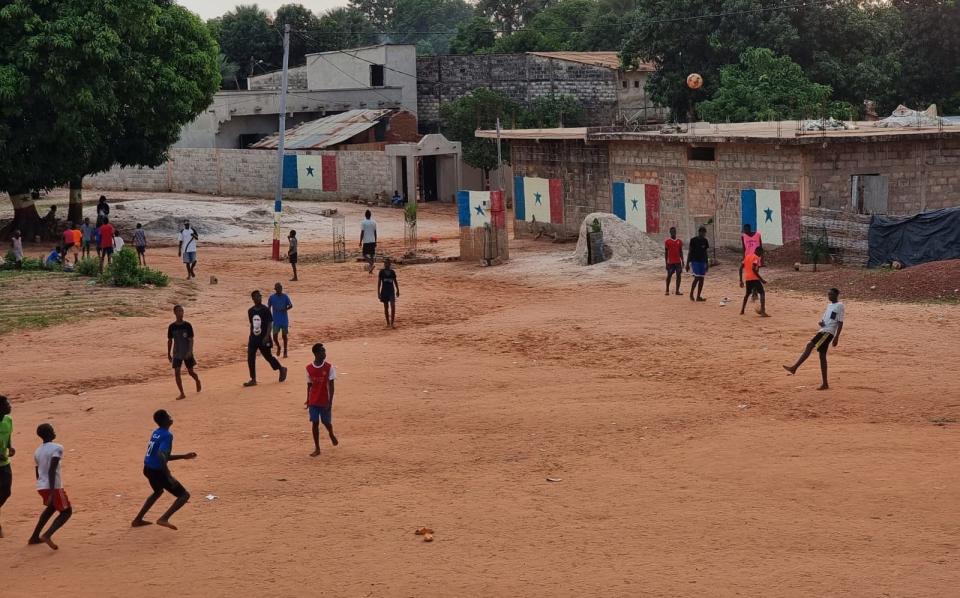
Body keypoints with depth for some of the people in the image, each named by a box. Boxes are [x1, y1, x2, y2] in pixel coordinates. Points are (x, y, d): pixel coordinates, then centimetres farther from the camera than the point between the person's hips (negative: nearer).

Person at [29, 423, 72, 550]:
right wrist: (52, 492, -24)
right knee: (66, 512, 8)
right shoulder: (57, 448, -12)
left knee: (51, 507, 33)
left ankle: (35, 537, 34)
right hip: (54, 487, -8)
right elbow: (52, 471, -21)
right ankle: (47, 535, -14)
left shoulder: (38, 452, 11)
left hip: (41, 487, 8)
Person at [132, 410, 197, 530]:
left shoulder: (156, 433, 11)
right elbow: (161, 455, -31)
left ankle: (138, 520, 39)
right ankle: (164, 519, -15)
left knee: (158, 491, 38)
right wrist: (168, 475, -29)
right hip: (157, 471, -9)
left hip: (148, 469, 9)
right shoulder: (167, 435, -17)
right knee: (184, 495, -2)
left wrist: (184, 456, 24)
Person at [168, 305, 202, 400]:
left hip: (187, 353, -2)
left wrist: (190, 351, -20)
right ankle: (182, 393, 0)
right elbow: (170, 340, 7)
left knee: (190, 372, 8)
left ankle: (197, 381, 42)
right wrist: (168, 354, 8)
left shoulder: (187, 325, -8)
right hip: (176, 353, 2)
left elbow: (191, 339, -9)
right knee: (176, 373, -8)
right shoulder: (172, 327, -2)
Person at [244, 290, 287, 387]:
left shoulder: (265, 310, -10)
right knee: (250, 358, -2)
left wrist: (267, 336, -21)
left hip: (263, 339, -5)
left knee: (268, 356, 6)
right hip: (253, 338, 5)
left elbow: (270, 323, -12)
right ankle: (253, 379, 5)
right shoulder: (250, 311, 5)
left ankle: (282, 369, 31)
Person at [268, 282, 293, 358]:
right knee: (275, 336, -6)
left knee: (284, 335, 5)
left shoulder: (285, 297, -4)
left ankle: (285, 351, 17)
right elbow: (268, 308, 7)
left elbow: (291, 305, 1)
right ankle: (278, 347, 24)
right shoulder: (272, 297, -3)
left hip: (284, 320, 0)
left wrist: (285, 309, -19)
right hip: (276, 320, 0)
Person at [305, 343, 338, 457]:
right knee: (315, 423, -1)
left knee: (326, 422, 9)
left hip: (325, 401, -1)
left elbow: (331, 386, -8)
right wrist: (308, 400, 8)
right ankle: (317, 448, 6)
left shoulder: (329, 367, -8)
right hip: (313, 401, 1)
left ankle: (331, 435, 43)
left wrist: (330, 402, -13)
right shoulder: (309, 368, -1)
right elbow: (309, 385, 8)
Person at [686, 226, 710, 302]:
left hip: (702, 261, 6)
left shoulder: (705, 241, 9)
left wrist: (707, 263, 14)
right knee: (697, 277, -15)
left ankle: (699, 296, 9)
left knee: (701, 279, 3)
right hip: (695, 261, -6)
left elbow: (705, 252, 16)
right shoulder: (693, 240, -7)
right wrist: (687, 263, -7)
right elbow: (690, 252, -5)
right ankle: (691, 294, 3)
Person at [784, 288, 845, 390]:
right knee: (822, 355, 5)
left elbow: (840, 322, -10)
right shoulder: (829, 305, 21)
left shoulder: (839, 306, -5)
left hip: (828, 332, -9)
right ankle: (825, 384, 6)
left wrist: (836, 337, -17)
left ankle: (794, 367, -26)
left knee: (810, 345, -21)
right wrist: (820, 322, -1)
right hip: (823, 331, 9)